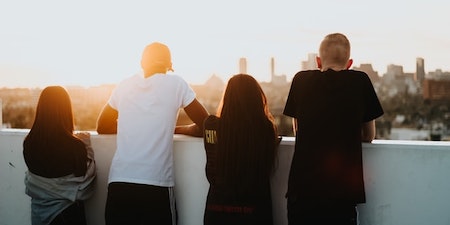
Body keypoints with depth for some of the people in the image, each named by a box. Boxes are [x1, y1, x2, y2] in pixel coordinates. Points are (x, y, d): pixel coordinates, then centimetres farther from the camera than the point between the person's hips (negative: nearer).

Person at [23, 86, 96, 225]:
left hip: (38, 210, 4)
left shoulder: (29, 142, -12)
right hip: (67, 211, -4)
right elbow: (85, 181, -11)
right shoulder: (75, 145, -24)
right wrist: (86, 145, -5)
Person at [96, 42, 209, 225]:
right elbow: (205, 127, 9)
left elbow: (102, 127, 25)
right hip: (156, 184, -2)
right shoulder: (176, 84, 4)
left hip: (118, 182, 3)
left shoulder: (124, 86, 12)